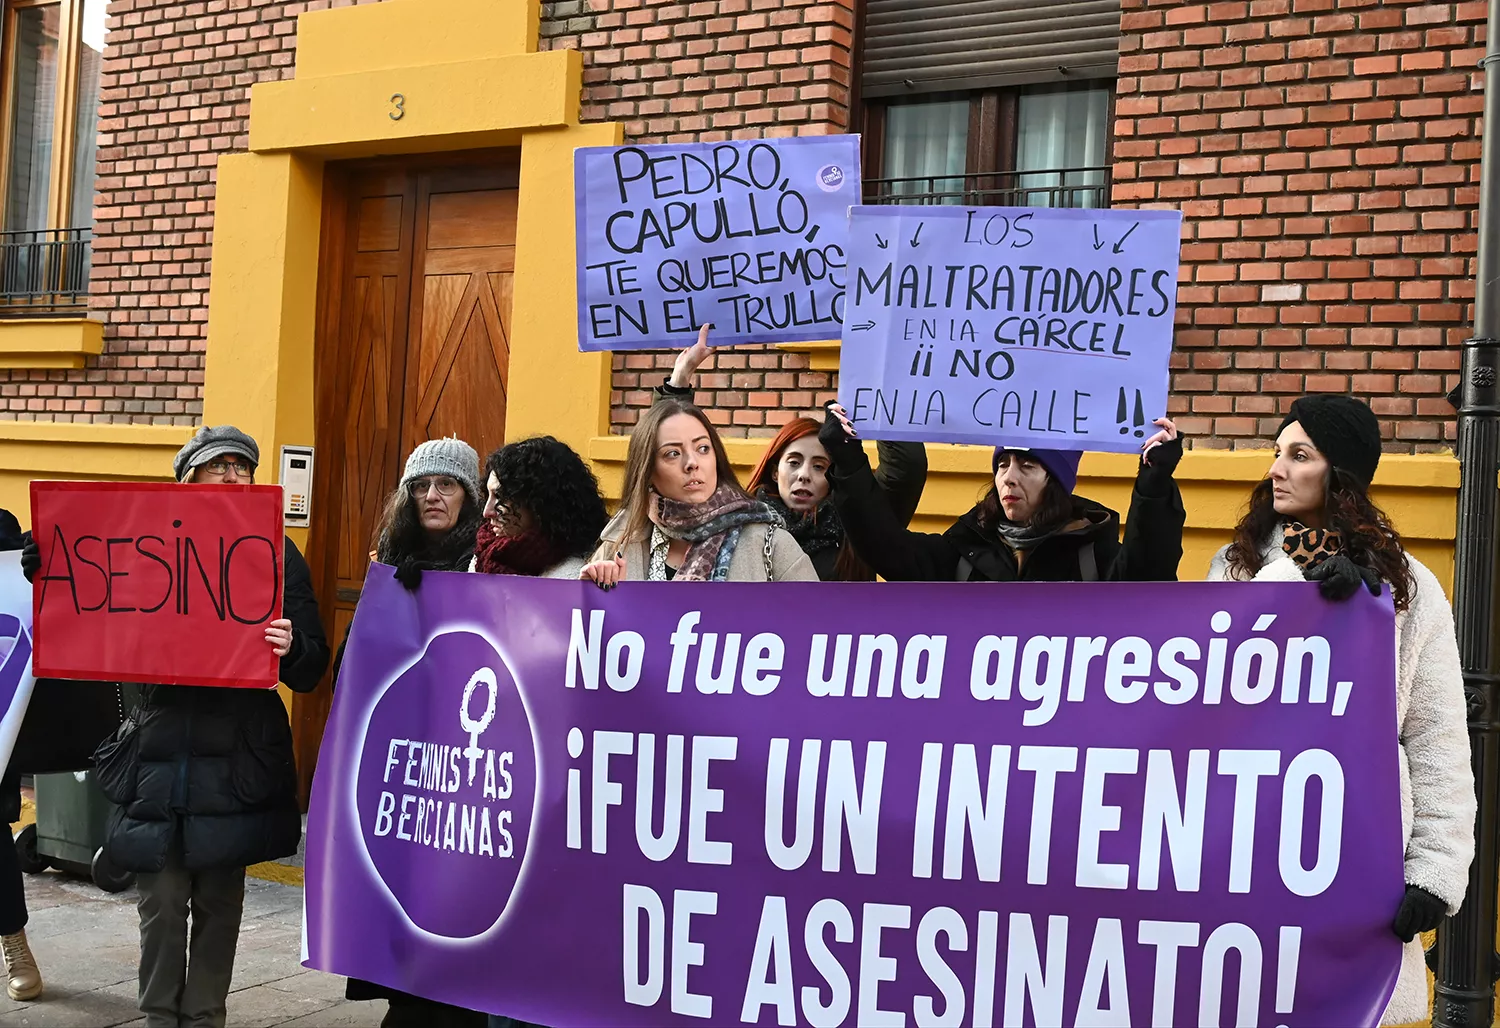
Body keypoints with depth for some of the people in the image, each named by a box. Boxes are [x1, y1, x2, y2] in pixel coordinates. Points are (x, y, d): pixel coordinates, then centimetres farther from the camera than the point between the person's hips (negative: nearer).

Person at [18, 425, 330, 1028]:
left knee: (219, 899, 8)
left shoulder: (278, 557, 3)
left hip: (235, 761, 0)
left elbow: (311, 671, 0)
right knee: (161, 900, 2)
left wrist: (290, 649, -22)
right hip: (158, 754, 0)